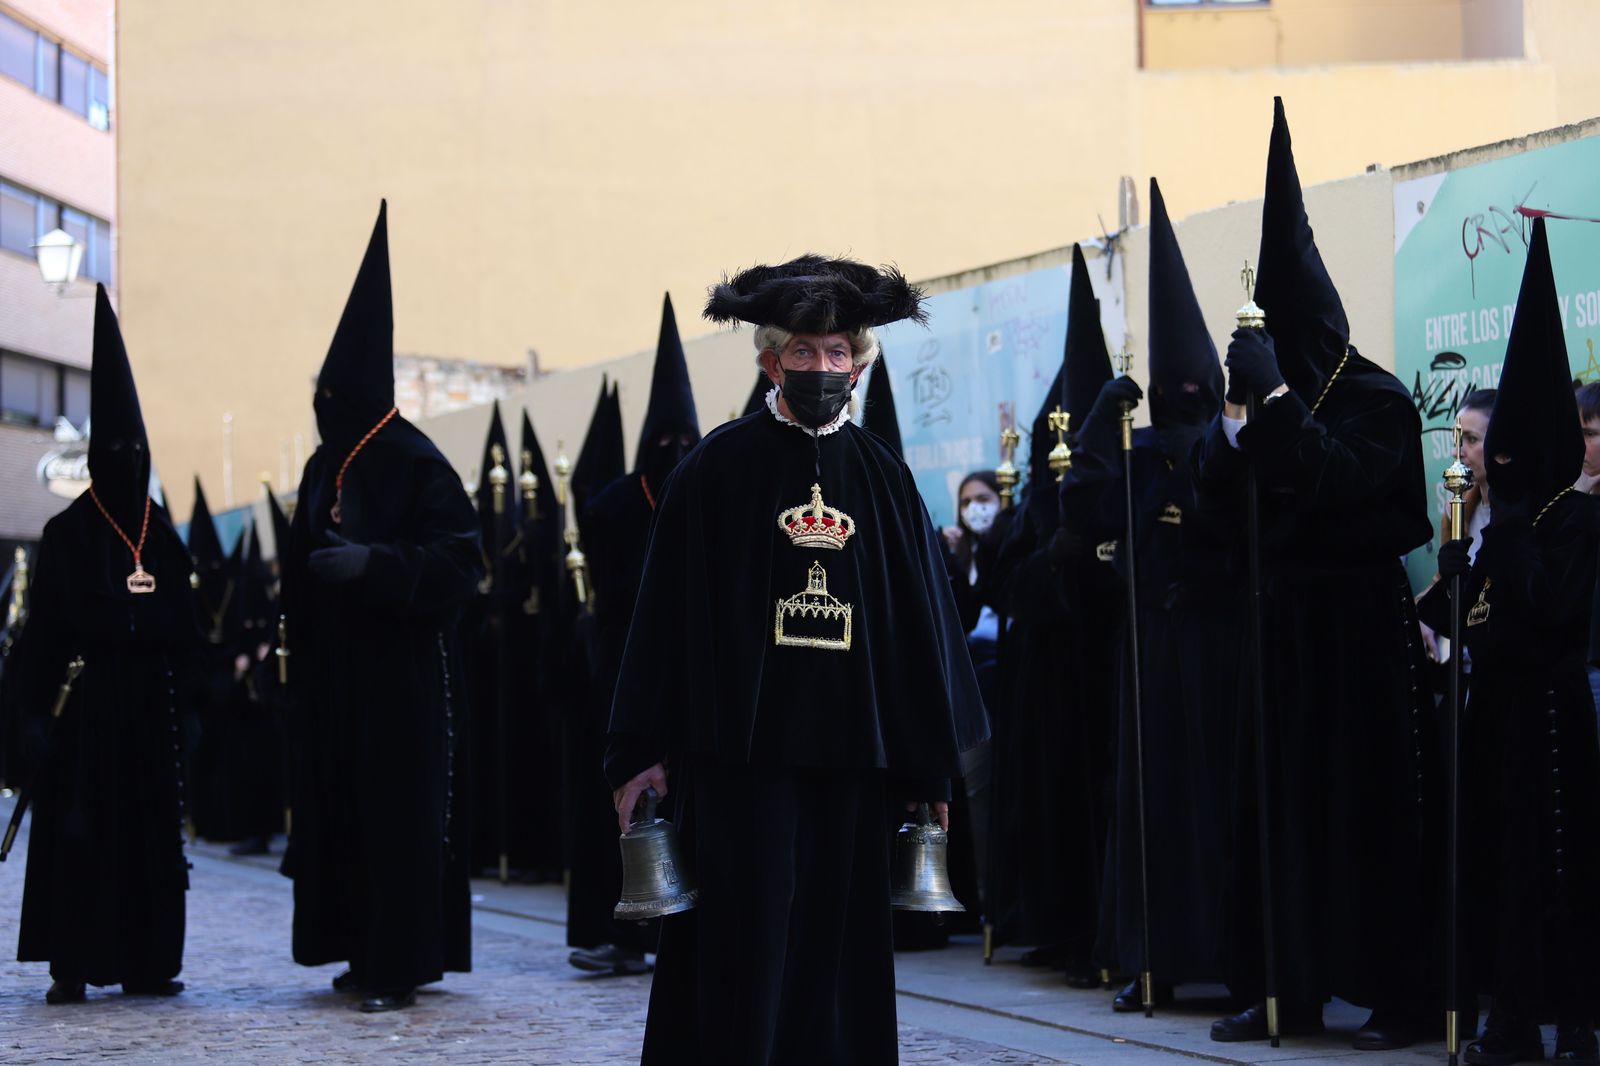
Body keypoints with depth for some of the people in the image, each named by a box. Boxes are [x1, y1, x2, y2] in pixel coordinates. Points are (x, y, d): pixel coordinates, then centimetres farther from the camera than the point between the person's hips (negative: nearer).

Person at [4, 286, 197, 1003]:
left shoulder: (162, 533, 12)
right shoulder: (67, 533, 1)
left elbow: (182, 628, 7)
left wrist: (119, 614, -9)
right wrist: (137, 612, -15)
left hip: (149, 703, 4)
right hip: (86, 701, -4)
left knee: (152, 829, 3)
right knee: (78, 827, -5)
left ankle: (147, 962, 8)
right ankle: (72, 964, -3)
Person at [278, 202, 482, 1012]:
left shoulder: (414, 462, -9)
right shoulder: (324, 467, 12)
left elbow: (461, 558, -14)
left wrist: (374, 563, -24)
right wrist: (301, 655, 12)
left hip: (402, 672, -7)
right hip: (333, 672, 7)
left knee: (400, 810, -5)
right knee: (341, 805, 8)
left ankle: (402, 962, -2)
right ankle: (367, 951, 16)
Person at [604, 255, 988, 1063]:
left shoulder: (884, 478, 9)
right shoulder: (717, 469, 1)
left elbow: (921, 622, 12)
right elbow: (665, 610, 0)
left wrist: (928, 767, 10)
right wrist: (643, 754, -5)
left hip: (849, 755, 3)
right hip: (739, 753, -3)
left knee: (838, 953, 5)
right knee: (743, 955, -3)